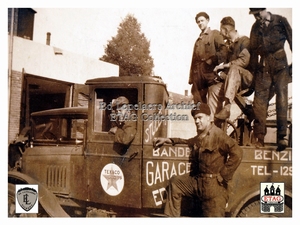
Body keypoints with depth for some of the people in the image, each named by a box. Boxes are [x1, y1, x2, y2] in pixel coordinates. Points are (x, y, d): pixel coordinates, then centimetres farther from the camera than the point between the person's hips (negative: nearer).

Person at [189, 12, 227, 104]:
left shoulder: (215, 33, 9)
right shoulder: (198, 40, 26)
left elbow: (223, 50, -5)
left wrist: (213, 59, -18)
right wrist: (191, 78, 13)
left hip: (211, 72, -5)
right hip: (198, 74, 6)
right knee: (199, 102, 3)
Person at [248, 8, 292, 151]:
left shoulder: (280, 21, 5)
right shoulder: (255, 27, 14)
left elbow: (291, 41, 6)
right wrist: (253, 70, 13)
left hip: (280, 66, -2)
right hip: (263, 68, 3)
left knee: (281, 100, -6)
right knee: (259, 101, -6)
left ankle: (282, 136, -3)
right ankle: (259, 137, -3)